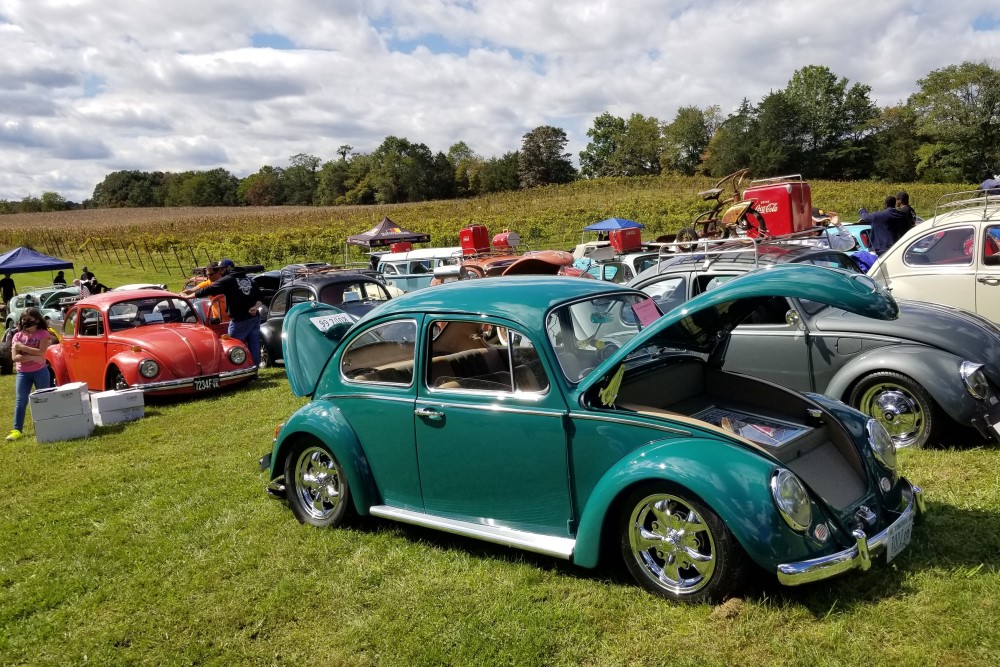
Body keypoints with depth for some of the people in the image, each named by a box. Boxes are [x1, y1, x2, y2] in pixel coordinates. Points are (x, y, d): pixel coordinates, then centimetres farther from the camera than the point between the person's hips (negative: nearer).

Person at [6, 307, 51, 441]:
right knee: (20, 401, 0)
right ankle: (17, 430, 1)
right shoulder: (18, 336, 4)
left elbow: (40, 352, -17)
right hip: (22, 373, 3)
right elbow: (14, 357, -6)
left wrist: (22, 347, -15)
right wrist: (32, 357, -19)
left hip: (40, 372, -3)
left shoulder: (43, 334, -3)